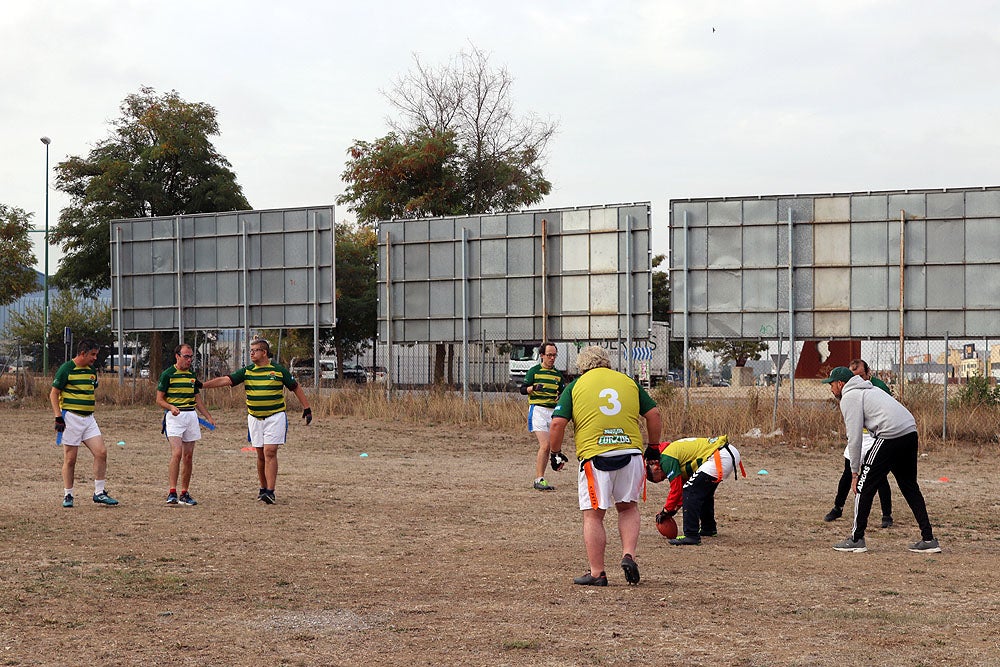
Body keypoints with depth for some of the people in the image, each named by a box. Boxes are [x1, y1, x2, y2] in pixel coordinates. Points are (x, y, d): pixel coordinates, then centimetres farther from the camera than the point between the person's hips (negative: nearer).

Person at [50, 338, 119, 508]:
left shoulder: (92, 371, 13)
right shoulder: (66, 369, -8)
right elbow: (53, 394, -6)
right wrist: (58, 418, -13)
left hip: (89, 418, 6)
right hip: (71, 417, -6)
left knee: (101, 452, -4)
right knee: (70, 458, -1)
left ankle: (99, 493, 4)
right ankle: (67, 495, 12)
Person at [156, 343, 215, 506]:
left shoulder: (192, 376, 15)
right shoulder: (167, 374, -3)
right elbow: (159, 399, -3)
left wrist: (209, 418, 10)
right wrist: (171, 407, -22)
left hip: (191, 416, 6)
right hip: (174, 417, -6)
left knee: (188, 456, 5)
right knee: (177, 453, -19)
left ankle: (184, 493, 11)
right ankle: (172, 492, -19)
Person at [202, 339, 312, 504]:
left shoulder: (279, 370, -2)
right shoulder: (247, 372, 4)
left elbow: (296, 387, 7)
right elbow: (226, 380, -4)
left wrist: (307, 409, 5)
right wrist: (202, 385, -14)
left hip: (275, 417, -4)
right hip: (254, 419, 4)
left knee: (270, 452, -13)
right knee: (261, 455, 8)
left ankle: (270, 491, -17)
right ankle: (263, 488, 22)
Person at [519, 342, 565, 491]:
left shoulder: (558, 374, 16)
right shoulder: (534, 371, 3)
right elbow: (522, 389, 1)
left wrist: (561, 396, -2)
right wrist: (533, 388, -19)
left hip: (553, 411, 5)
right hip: (538, 410, -5)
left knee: (547, 447, 5)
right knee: (545, 445, -17)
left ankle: (539, 479, 12)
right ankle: (539, 479, -15)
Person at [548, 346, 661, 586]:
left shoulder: (575, 386, 6)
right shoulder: (629, 382, 13)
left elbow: (558, 423, -1)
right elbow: (653, 413, 11)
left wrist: (555, 453, 12)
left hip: (594, 456, -2)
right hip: (630, 452, 2)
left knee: (594, 515, 6)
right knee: (628, 507, 20)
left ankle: (597, 572, 8)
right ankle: (628, 555, 4)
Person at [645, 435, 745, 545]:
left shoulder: (666, 459, -5)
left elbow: (676, 489, -3)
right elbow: (682, 485, 28)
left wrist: (665, 511, 9)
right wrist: (674, 509, 25)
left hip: (720, 458, -11)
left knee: (690, 491, -8)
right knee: (705, 491, 28)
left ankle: (691, 535, -11)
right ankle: (709, 528, 42)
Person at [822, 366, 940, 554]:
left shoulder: (849, 398, 1)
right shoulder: (868, 390, 29)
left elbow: (854, 437, -5)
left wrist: (854, 471, -1)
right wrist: (865, 460, 25)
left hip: (891, 435, -9)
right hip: (910, 433, 9)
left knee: (864, 486, 1)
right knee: (910, 487, 17)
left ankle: (856, 539, 4)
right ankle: (928, 539, 14)